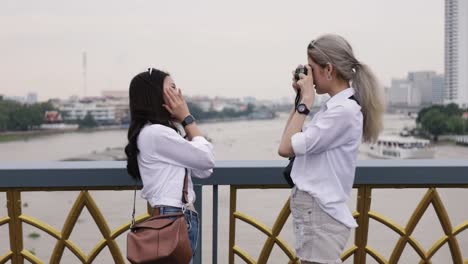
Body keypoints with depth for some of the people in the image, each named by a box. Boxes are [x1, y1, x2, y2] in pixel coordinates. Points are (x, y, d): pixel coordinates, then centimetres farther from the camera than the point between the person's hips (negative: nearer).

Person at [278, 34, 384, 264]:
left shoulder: (344, 109, -17)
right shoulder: (334, 107, 11)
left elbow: (286, 148, -17)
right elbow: (292, 143, 17)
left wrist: (306, 101, -9)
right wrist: (300, 100, 11)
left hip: (319, 213, -9)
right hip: (313, 210, 9)